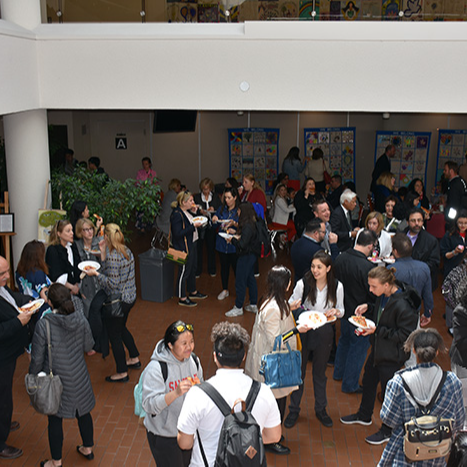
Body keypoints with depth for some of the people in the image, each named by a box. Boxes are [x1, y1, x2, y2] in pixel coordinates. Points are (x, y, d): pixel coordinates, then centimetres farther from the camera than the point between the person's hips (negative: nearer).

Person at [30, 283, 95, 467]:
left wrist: (33, 377, 3)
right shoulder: (81, 319, -13)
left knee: (55, 419, 14)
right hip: (78, 376, 3)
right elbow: (88, 346, 0)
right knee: (83, 411, 23)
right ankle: (88, 449, 42)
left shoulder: (43, 324, -23)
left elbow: (37, 358, -15)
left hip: (55, 378, -3)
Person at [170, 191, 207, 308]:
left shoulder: (187, 211, 5)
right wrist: (193, 226, -25)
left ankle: (192, 292, 39)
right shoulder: (177, 215, -23)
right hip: (183, 248, -10)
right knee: (184, 272, 1)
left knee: (192, 269, 22)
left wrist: (193, 213, 3)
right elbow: (178, 233, -27)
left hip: (192, 245, 10)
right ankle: (182, 298, 14)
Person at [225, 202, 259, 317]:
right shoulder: (251, 224, 4)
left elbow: (242, 244, -27)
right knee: (250, 279, 18)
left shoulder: (247, 227, -25)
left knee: (240, 282, 0)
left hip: (246, 256, -10)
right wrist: (237, 236, 1)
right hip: (251, 255, 10)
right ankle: (253, 305, 27)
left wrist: (232, 239, -12)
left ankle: (238, 307, 9)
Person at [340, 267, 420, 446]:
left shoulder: (402, 305, -32)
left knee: (388, 391, 9)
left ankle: (388, 431, 32)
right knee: (368, 382, 25)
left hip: (393, 355, -9)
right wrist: (368, 308, -5)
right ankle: (364, 416, 50)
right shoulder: (384, 295, -7)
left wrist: (377, 330, -25)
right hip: (378, 349, 9)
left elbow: (405, 334, -25)